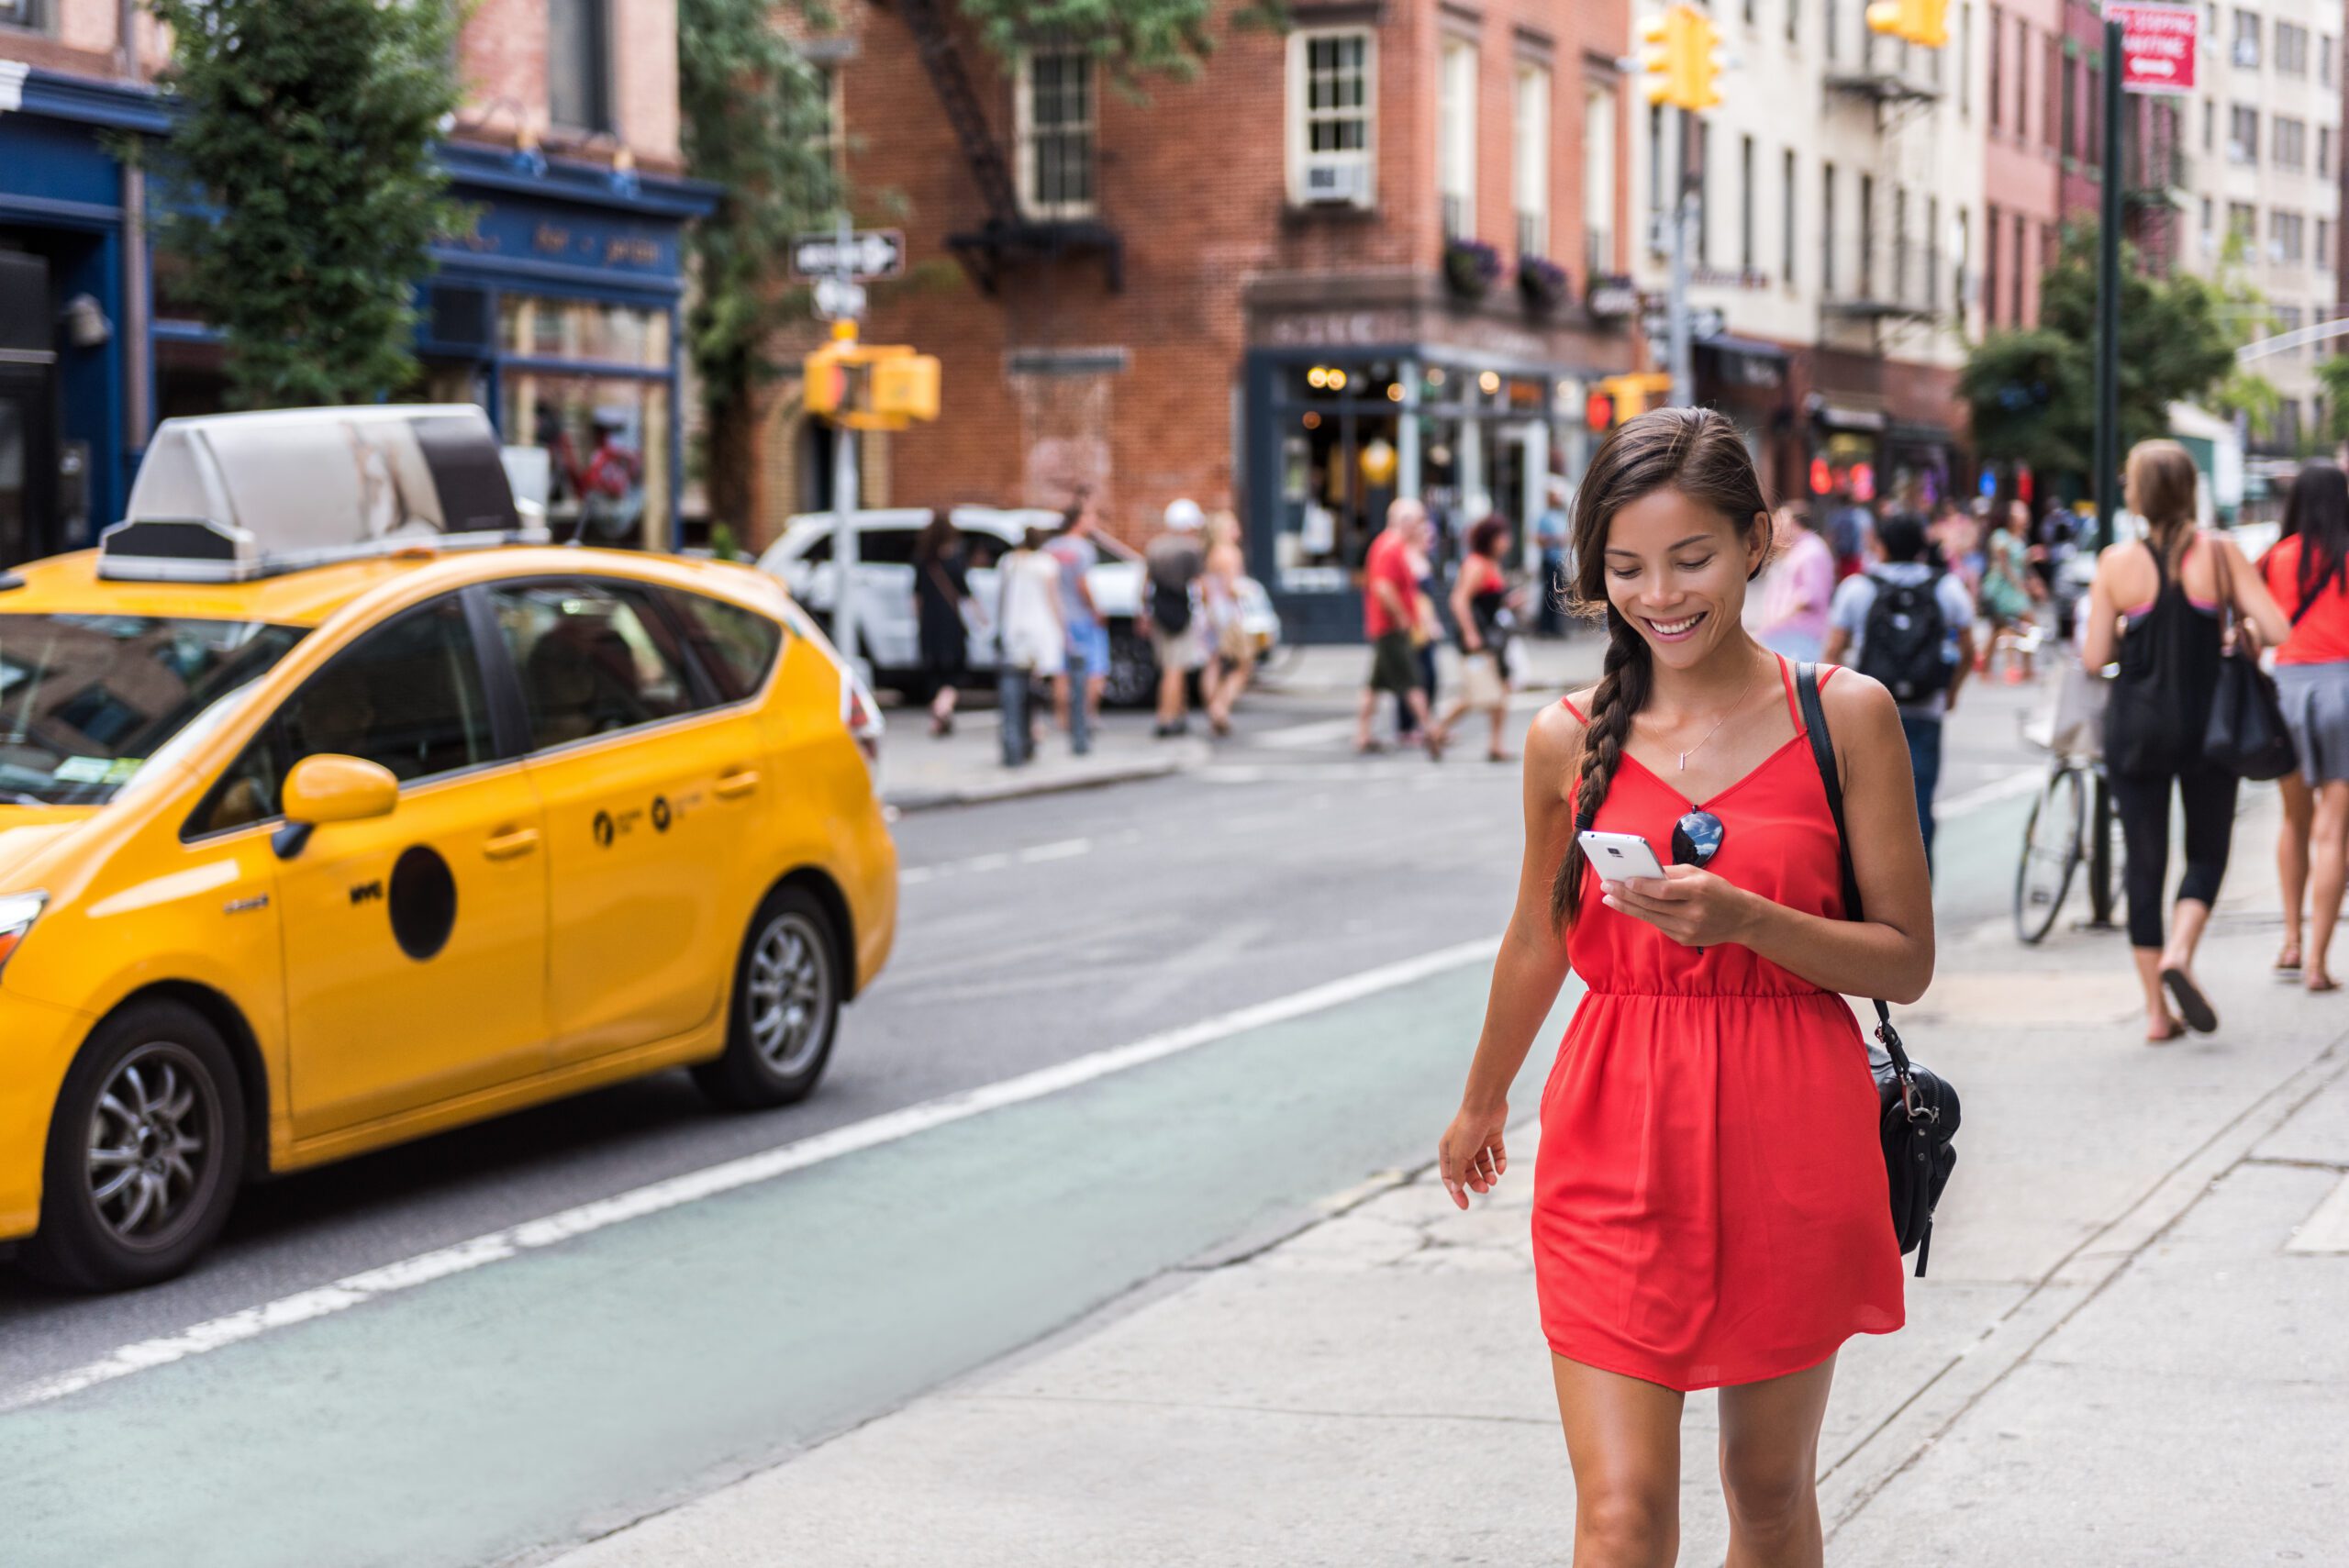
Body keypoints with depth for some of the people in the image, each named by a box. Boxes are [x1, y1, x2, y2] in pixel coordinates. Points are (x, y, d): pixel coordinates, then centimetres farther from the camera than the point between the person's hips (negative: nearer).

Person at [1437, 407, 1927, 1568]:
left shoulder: (1846, 715, -3)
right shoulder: (1569, 739, 2)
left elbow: (1906, 960, -3)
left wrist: (1746, 919, -19)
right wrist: (1481, 1104, 30)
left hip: (1791, 1148, 0)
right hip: (1614, 1138, 1)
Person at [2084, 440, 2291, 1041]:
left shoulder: (2116, 563, -6)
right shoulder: (2218, 552, -6)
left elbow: (2094, 658, -6)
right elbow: (2277, 630, -11)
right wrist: (2234, 624, 9)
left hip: (2135, 727, 0)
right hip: (2206, 724, 0)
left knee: (2144, 861, 8)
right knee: (2207, 852, 15)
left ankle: (2157, 1011, 8)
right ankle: (2179, 953, -11)